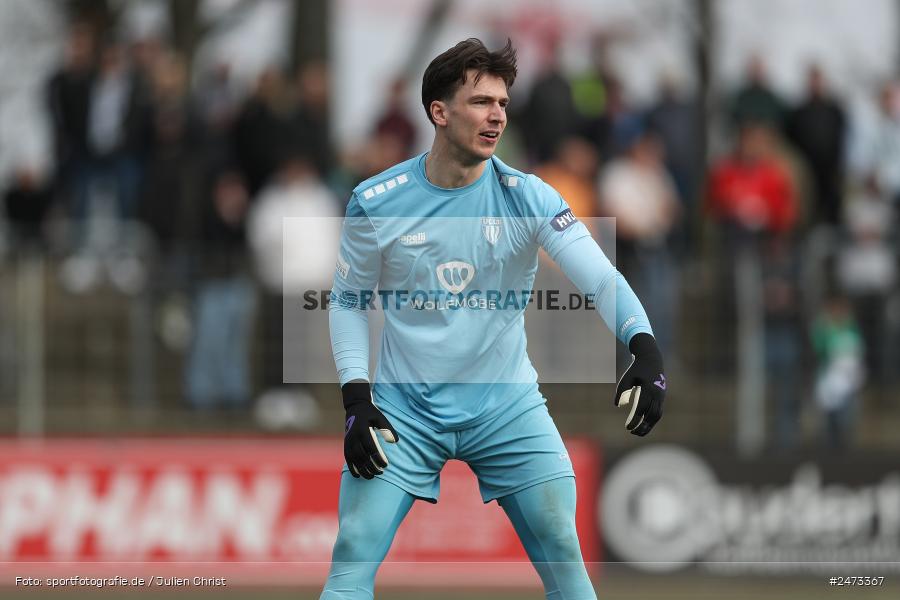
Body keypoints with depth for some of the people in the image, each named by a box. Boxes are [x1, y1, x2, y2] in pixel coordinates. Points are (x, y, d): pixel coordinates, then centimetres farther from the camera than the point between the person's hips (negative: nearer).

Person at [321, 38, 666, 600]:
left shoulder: (527, 197, -9)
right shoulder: (375, 203, -7)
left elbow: (602, 277, -17)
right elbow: (349, 301, 5)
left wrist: (645, 348, -35)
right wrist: (357, 400, -6)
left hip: (507, 407, 0)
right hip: (404, 411, 0)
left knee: (563, 554, -5)